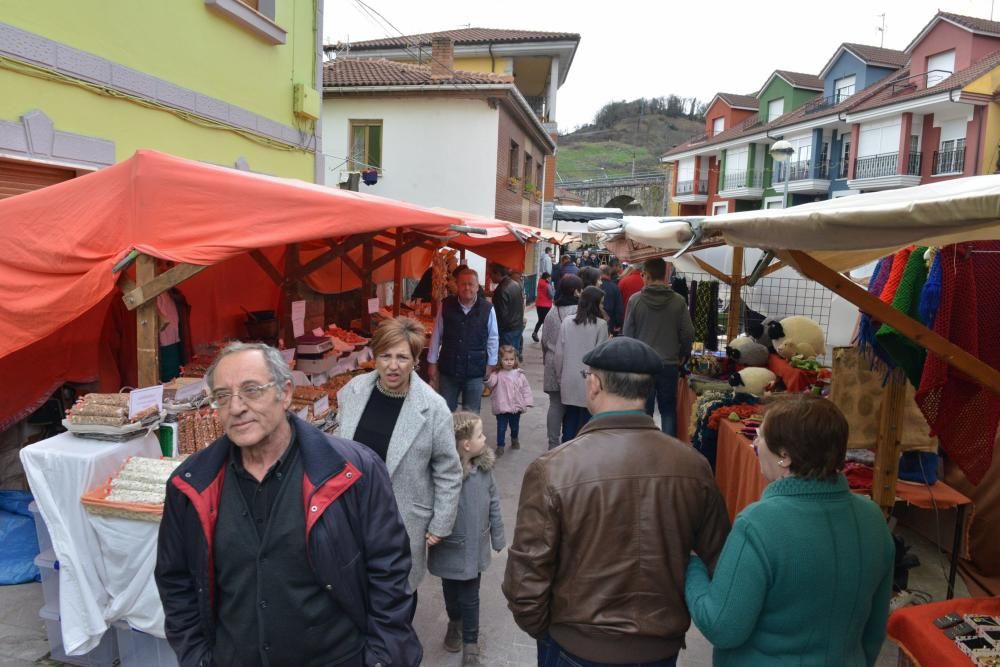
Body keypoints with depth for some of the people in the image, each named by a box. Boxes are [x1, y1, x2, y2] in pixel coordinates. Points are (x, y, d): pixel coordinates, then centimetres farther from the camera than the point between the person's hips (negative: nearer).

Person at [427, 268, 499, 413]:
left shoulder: (487, 309, -7)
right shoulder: (446, 305, -4)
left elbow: (493, 339, 2)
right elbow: (436, 336, 2)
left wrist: (490, 365, 3)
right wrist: (432, 362, 4)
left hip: (475, 370, -1)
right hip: (448, 368, 1)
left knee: (471, 414, 11)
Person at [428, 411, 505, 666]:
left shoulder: (484, 467, -12)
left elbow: (493, 504, -1)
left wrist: (498, 537, 5)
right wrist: (432, 535, -18)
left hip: (475, 547, 2)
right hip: (449, 549, -2)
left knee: (469, 597, 14)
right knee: (450, 591, 24)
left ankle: (470, 643, 35)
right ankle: (454, 622, 53)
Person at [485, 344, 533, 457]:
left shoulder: (519, 374, 0)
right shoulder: (497, 374, -8)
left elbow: (525, 389, 3)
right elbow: (491, 384, -23)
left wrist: (527, 402, -1)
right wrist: (487, 377, -41)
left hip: (516, 406, 3)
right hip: (502, 407, -3)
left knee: (515, 426, 21)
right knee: (501, 428, 1)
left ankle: (514, 440, 47)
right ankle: (500, 447, 11)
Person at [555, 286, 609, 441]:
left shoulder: (567, 322, 0)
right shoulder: (600, 324, -10)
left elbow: (559, 353, 2)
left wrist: (560, 376, 14)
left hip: (569, 381, 4)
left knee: (569, 421, 13)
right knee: (586, 423, 4)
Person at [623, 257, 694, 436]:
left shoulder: (635, 300, -9)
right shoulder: (678, 301, -7)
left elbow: (627, 333, -4)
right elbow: (688, 333, -4)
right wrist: (683, 355, 14)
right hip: (670, 364, 1)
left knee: (644, 410, 9)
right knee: (668, 410, 13)